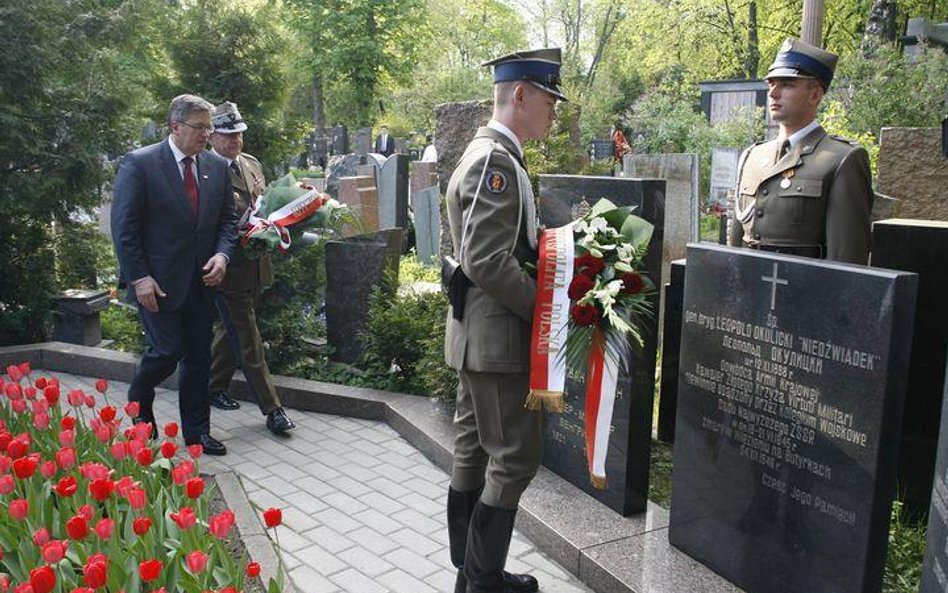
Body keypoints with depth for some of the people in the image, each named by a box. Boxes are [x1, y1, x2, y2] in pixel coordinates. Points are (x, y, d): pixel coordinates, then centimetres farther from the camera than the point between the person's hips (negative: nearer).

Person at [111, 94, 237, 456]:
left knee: (199, 358, 8)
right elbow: (124, 226, -9)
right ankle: (139, 401, 28)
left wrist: (222, 254, -7)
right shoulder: (139, 163, -8)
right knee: (167, 350, -4)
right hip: (158, 281, -5)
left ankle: (196, 431, 20)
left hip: (201, 280, 5)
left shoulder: (217, 167, 7)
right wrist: (139, 278, -14)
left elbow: (227, 219, 12)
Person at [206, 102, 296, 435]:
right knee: (248, 341, -2)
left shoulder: (251, 164, 12)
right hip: (229, 266, -8)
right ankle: (272, 409, 3)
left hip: (255, 265, 8)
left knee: (231, 330, 21)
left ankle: (215, 388, 38)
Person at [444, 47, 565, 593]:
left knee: (474, 452, 14)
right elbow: (488, 261, -25)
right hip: (498, 335, -10)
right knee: (517, 455, -1)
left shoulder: (488, 154, 15)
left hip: (479, 334, 10)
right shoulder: (497, 161, -17)